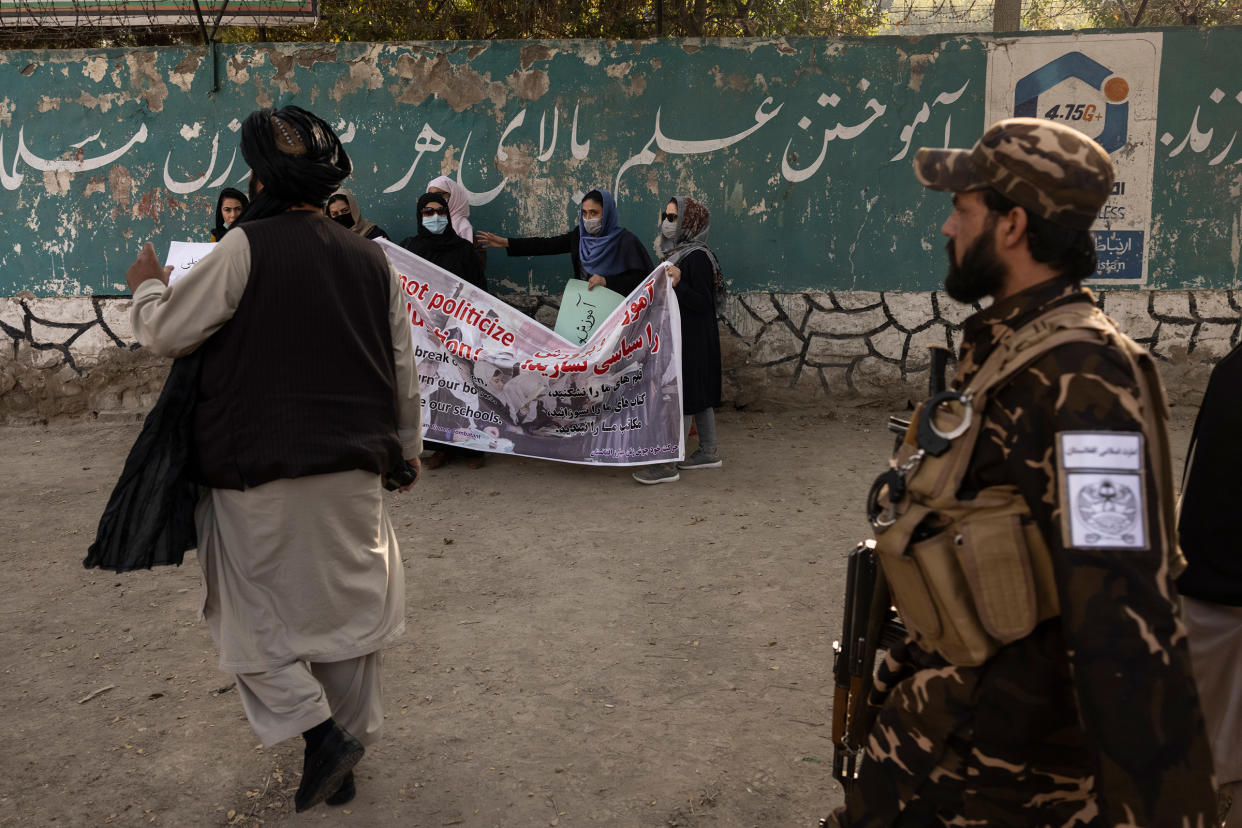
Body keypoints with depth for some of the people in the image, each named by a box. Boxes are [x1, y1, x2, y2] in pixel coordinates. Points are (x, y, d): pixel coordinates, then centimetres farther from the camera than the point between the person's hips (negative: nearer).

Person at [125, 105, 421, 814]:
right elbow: (404, 372, 9)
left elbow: (167, 334, -4)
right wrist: (406, 448, 22)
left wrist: (148, 285, 17)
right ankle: (348, 745, 26)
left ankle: (318, 730, 1)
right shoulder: (373, 260, 4)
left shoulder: (246, 248, -10)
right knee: (346, 604, 15)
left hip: (261, 472, -4)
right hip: (354, 470, 5)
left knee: (252, 610, 12)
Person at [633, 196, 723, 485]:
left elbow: (704, 303, -21)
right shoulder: (677, 252, 11)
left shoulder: (697, 257, -18)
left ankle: (667, 464, -4)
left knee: (679, 397, -7)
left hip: (691, 339, -10)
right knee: (697, 395, 15)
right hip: (678, 335, 10)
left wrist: (677, 285, -32)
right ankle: (708, 452, 25)